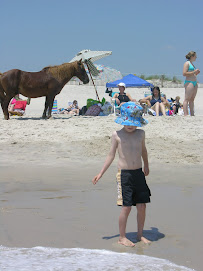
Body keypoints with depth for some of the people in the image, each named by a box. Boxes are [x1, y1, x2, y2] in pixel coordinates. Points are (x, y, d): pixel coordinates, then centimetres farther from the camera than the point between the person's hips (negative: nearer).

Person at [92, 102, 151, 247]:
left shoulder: (141, 133, 7)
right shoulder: (117, 135, -2)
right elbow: (111, 155, 4)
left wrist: (146, 166, 37)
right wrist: (101, 173, 3)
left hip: (139, 173, 4)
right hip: (124, 174, -4)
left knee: (142, 206, 4)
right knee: (126, 207, -6)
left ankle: (140, 235, 21)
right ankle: (122, 237, 8)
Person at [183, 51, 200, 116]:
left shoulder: (192, 64, 22)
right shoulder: (187, 63, -5)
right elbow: (184, 73, -16)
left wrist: (196, 73, 12)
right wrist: (194, 72, -15)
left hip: (194, 82, 9)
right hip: (189, 82, -9)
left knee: (192, 99, 9)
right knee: (187, 99, -11)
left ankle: (192, 114, 10)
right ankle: (185, 114, -15)